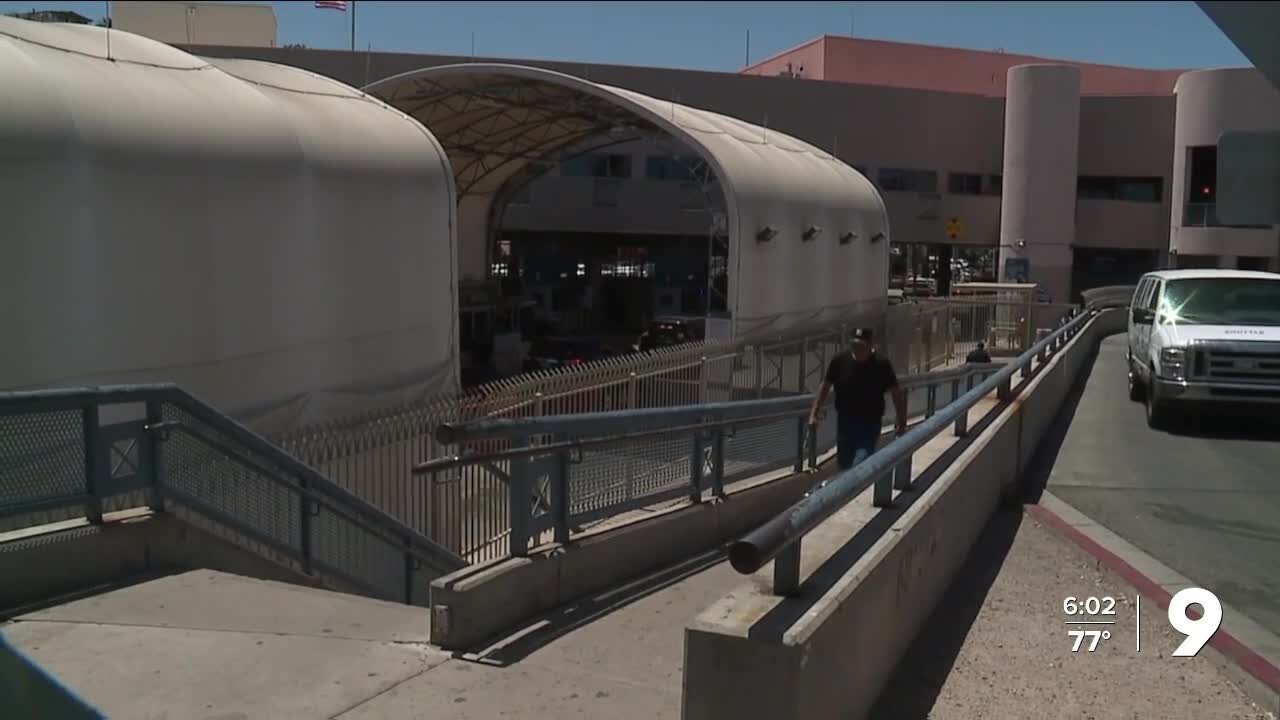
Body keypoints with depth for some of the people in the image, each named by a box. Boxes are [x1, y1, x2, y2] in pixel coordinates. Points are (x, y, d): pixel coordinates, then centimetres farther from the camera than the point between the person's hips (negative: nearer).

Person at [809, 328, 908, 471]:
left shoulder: (881, 364, -12)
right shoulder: (840, 361, -6)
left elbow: (897, 392, -3)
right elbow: (825, 387, 6)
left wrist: (901, 421, -3)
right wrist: (814, 414, 5)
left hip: (869, 424, -4)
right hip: (845, 422, 4)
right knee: (844, 465, 15)